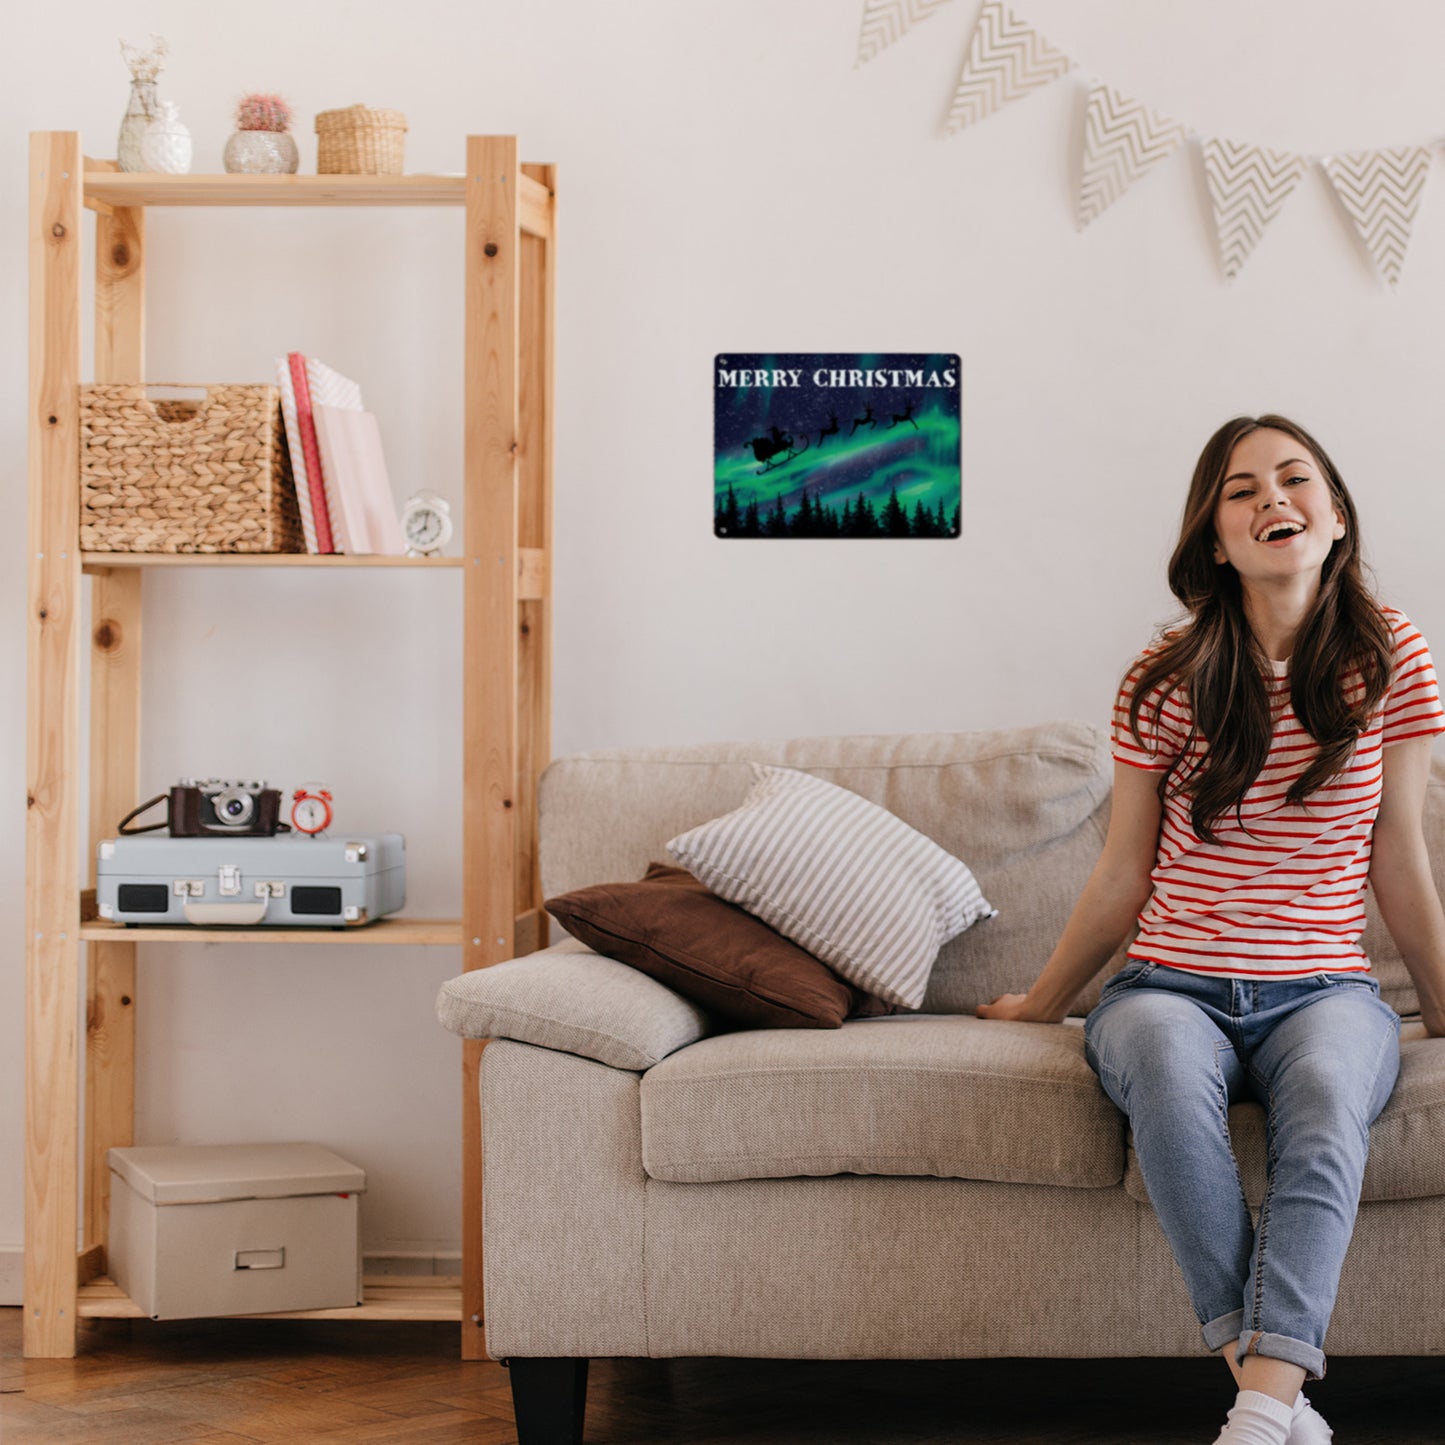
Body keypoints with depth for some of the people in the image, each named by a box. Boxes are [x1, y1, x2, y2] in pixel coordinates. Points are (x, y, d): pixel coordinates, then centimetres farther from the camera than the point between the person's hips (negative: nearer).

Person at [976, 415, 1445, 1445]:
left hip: (1324, 988, 0)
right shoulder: (1168, 681, 2)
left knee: (1327, 1088, -37)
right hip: (1172, 984, 0)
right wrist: (1042, 1004, 18)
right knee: (1166, 1063, -37)